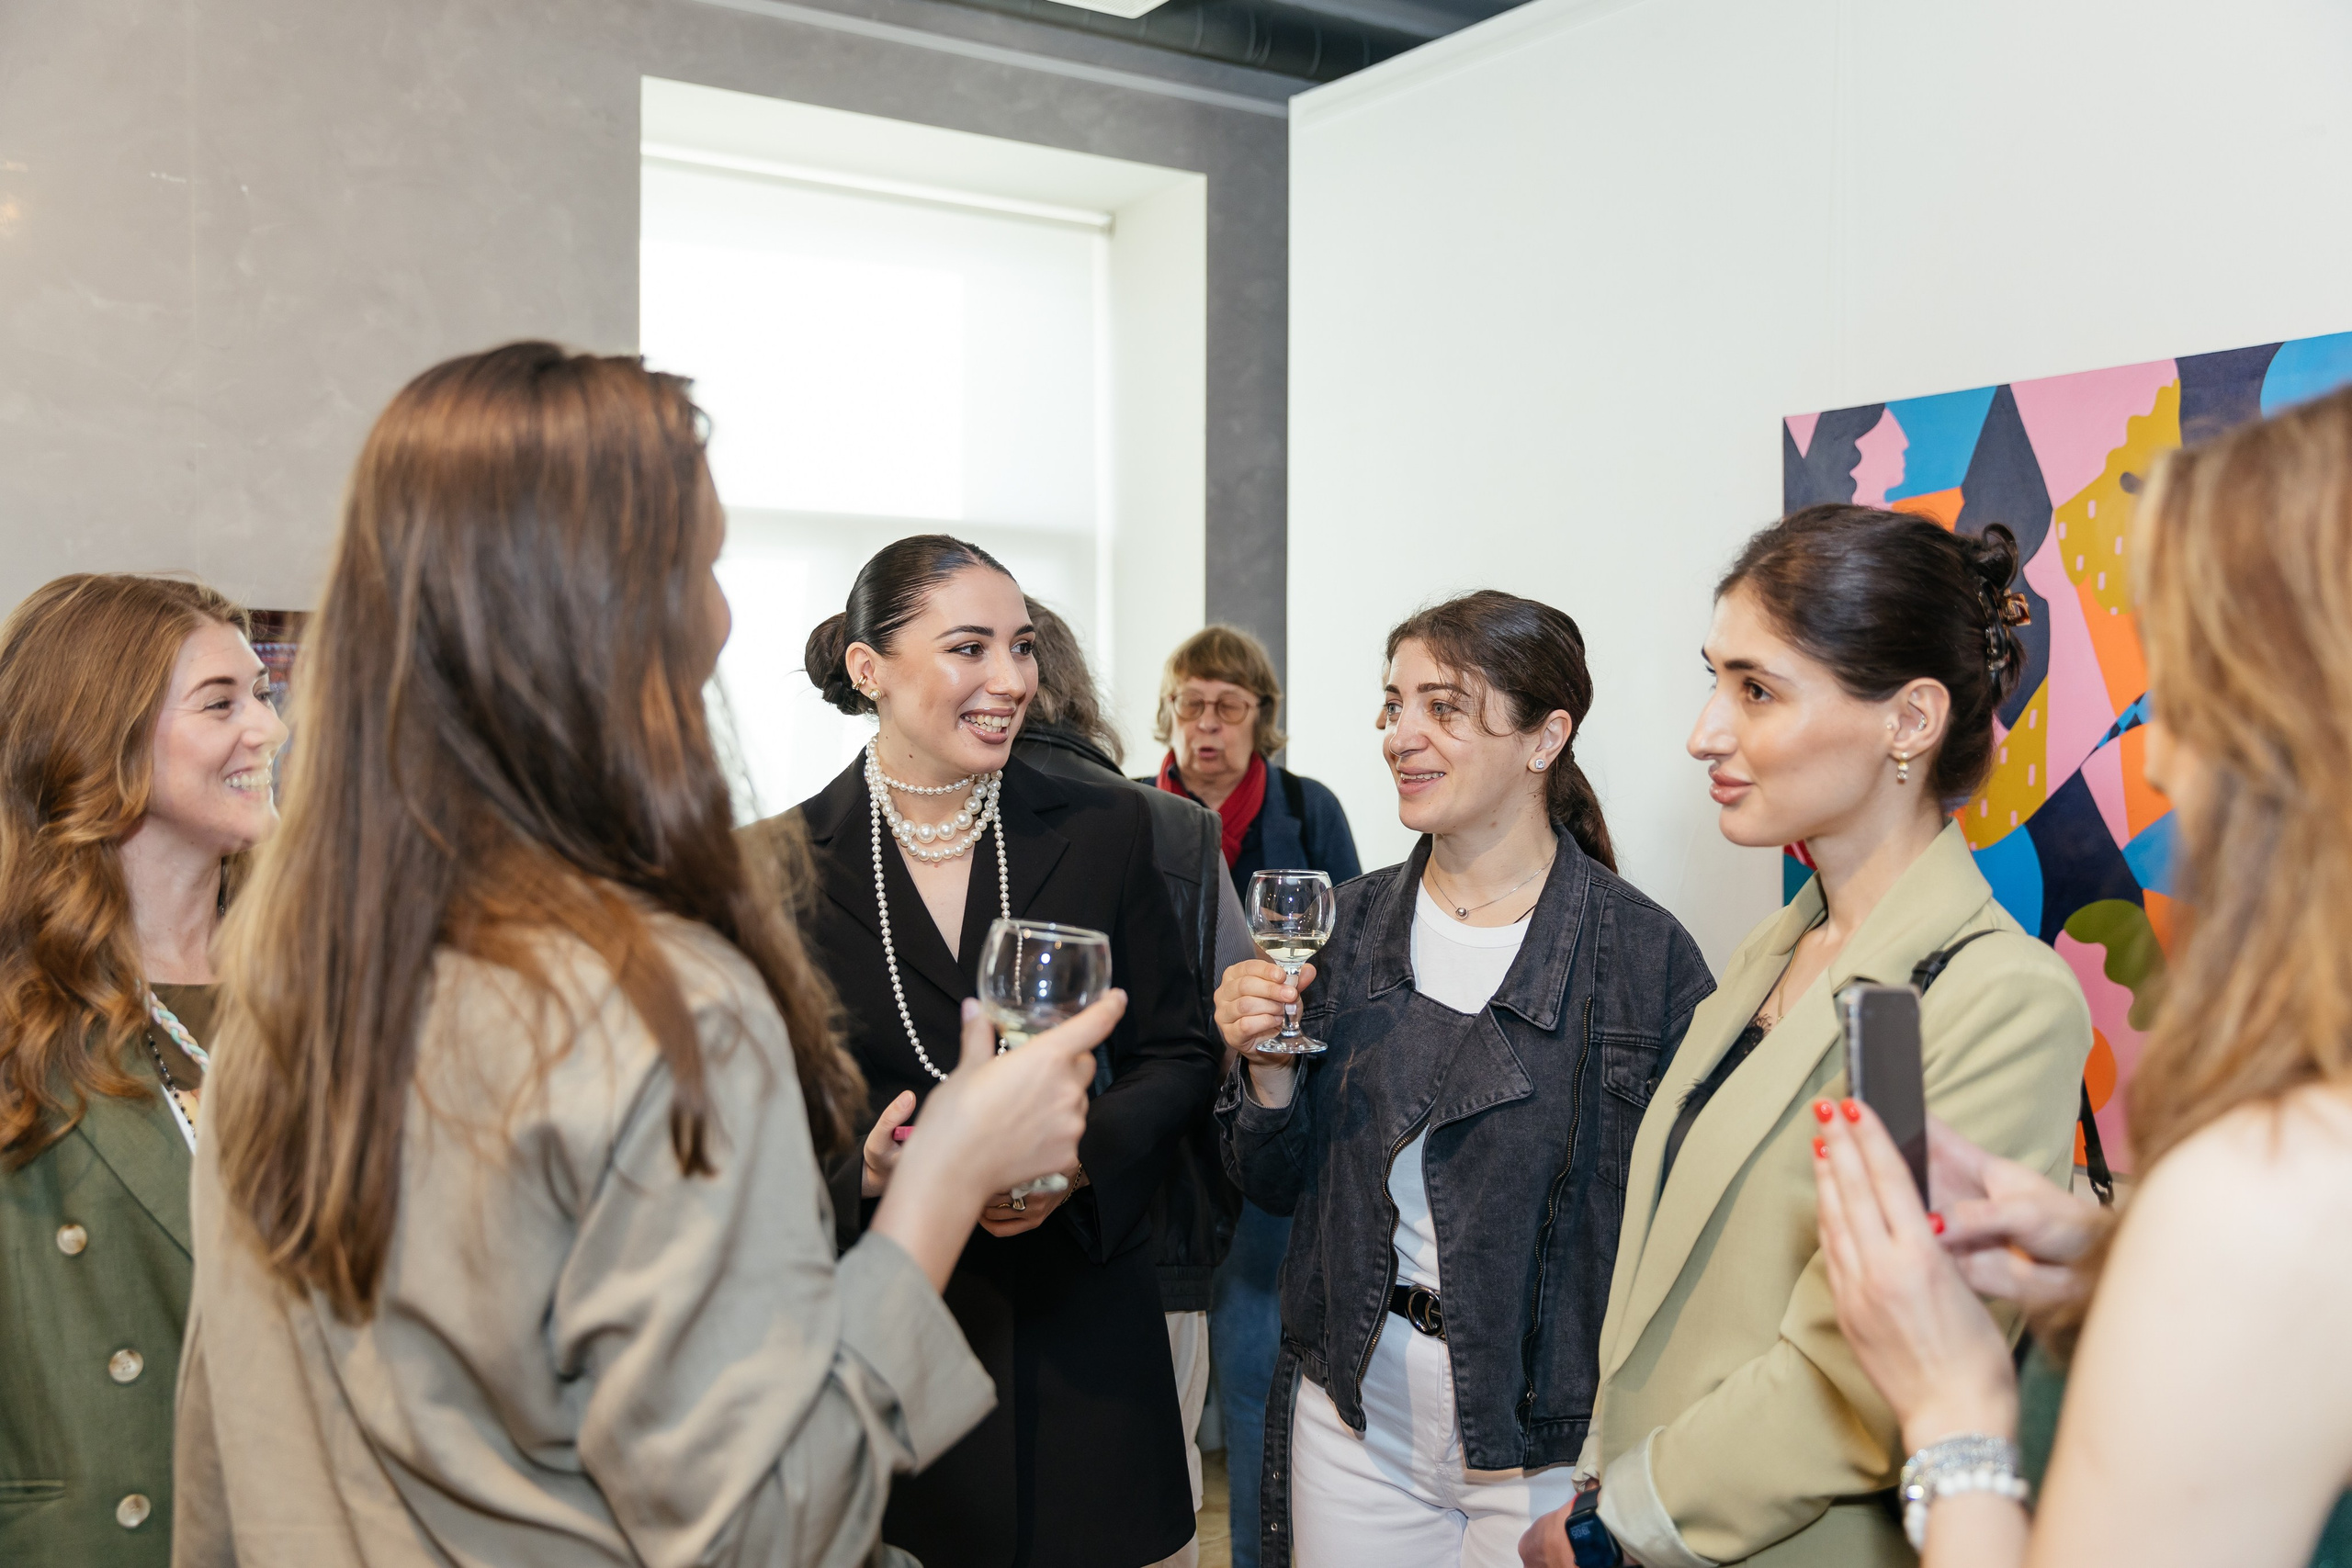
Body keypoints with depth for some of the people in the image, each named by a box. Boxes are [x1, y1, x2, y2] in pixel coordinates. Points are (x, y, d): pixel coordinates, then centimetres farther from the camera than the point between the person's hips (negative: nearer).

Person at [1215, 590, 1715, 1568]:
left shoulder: (1646, 953, -12)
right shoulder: (1350, 923, 1)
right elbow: (1278, 1186, 7)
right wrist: (1269, 1067, -12)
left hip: (1551, 1438, -3)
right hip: (1355, 1412, 4)